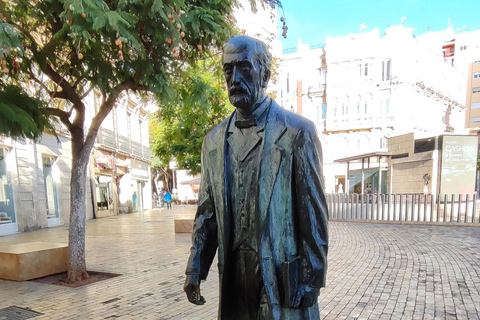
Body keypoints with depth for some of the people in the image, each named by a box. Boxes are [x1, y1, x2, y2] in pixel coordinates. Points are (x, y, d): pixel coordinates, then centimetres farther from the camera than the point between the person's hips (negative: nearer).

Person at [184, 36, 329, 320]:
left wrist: (311, 281, -7)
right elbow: (207, 211, 9)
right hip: (233, 276, 5)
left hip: (280, 274, -4)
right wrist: (195, 269, 5)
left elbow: (314, 212, -8)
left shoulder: (297, 132, -9)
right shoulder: (214, 140, 6)